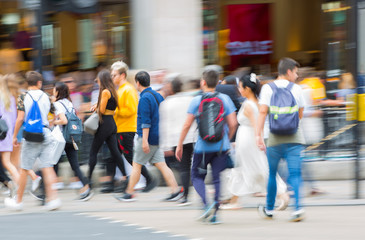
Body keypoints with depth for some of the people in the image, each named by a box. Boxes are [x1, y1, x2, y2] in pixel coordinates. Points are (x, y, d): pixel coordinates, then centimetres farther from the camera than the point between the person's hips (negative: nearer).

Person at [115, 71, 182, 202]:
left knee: (136, 165, 1)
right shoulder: (157, 95, 12)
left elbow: (146, 121, -21)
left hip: (148, 137, -8)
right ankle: (175, 190, -2)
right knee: (161, 165, 6)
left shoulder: (145, 98, -15)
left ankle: (129, 193, 7)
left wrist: (145, 140, -22)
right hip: (157, 137, 8)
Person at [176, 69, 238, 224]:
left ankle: (206, 204, -12)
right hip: (221, 146, 2)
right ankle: (215, 213, -1)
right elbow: (233, 124, 0)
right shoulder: (225, 99, 2)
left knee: (197, 176, 11)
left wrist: (179, 145, 5)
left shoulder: (196, 101, -3)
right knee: (218, 178, 6)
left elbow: (187, 125, -4)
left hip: (203, 147, -2)